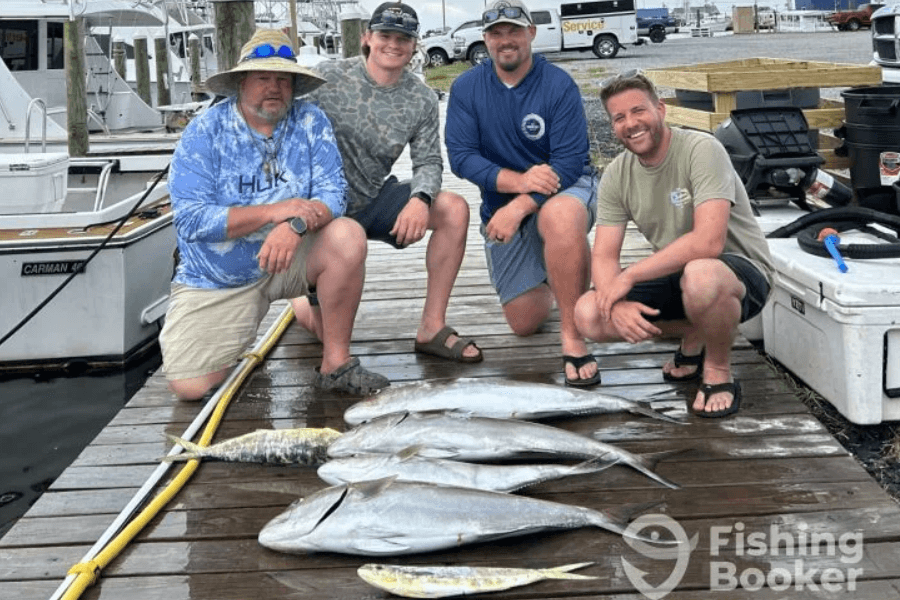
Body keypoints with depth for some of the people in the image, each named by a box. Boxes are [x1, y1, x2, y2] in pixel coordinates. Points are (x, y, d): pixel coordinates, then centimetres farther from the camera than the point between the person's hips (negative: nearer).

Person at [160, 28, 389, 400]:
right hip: (217, 280, -1)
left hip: (288, 259, 2)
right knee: (189, 387, -13)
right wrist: (273, 211, -27)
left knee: (347, 237, -29)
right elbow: (191, 219, -18)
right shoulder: (204, 132, -11)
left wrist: (296, 223, -34)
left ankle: (335, 363, -16)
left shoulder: (310, 122, -4)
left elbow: (332, 193, -12)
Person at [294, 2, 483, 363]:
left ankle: (432, 328, -14)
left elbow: (428, 162, -4)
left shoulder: (421, 100, -3)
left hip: (375, 201, 4)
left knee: (454, 210, -22)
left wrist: (421, 198, -28)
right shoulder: (328, 79, -13)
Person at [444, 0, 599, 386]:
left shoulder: (559, 85, -13)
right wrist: (519, 180, -28)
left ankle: (572, 338, -30)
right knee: (524, 323, 3)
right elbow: (461, 157, -13)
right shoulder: (466, 88, -4)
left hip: (565, 188, -3)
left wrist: (519, 207, -31)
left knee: (560, 215, -42)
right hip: (501, 204, 4)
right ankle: (550, 277, 40)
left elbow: (569, 163, -19)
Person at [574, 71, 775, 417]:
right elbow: (604, 256, -5)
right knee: (588, 316, -14)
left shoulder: (702, 150, -20)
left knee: (700, 276, -42)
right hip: (675, 275, 7)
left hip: (742, 271, -6)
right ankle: (695, 336, 10)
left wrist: (629, 276, -27)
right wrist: (617, 304, -27)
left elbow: (708, 242, -32)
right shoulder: (617, 175, -1)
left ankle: (718, 371, -11)